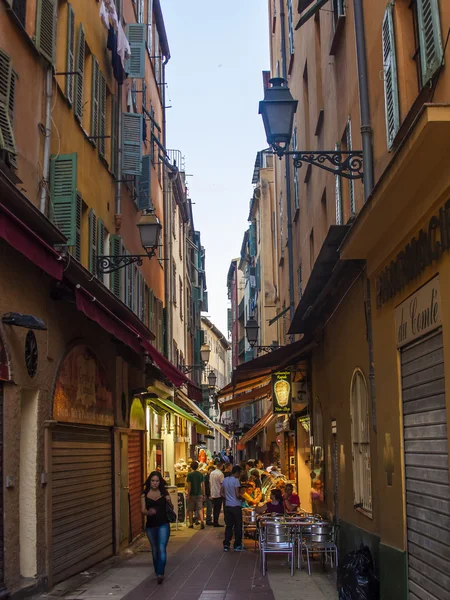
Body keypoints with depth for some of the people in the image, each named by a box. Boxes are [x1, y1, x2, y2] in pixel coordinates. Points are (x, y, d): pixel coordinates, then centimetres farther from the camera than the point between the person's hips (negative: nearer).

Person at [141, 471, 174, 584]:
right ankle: (157, 572, 30)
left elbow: (171, 508, 8)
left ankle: (160, 574, -18)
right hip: (150, 525, 2)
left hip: (163, 525, -2)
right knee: (155, 550, 16)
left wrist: (169, 502, -14)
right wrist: (148, 512, -27)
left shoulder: (164, 492, 0)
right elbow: (143, 510, -5)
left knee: (162, 549, -15)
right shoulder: (145, 494, 1)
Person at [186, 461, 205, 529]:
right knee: (200, 508, 2)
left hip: (192, 494, -2)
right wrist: (203, 494, 10)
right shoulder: (201, 474, 2)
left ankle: (191, 523, 15)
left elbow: (189, 486, -11)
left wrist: (188, 495, -7)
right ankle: (202, 520, -21)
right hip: (199, 494, 2)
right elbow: (203, 485, 3)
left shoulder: (190, 475, -9)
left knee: (190, 509, 11)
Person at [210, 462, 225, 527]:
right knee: (218, 509, -1)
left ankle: (214, 522, 18)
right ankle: (216, 522, 0)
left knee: (214, 508, 14)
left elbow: (210, 483, 12)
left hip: (213, 494, 7)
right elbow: (222, 483, -16)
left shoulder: (211, 473, 7)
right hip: (219, 493, -7)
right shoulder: (220, 474, -15)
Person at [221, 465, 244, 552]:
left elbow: (222, 493, 12)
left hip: (227, 506, 6)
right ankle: (237, 546, 9)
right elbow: (237, 495, -16)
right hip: (236, 506, -6)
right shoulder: (236, 480, -13)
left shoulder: (225, 480, 8)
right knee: (238, 526, 4)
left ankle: (226, 545, 8)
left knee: (228, 526, 11)